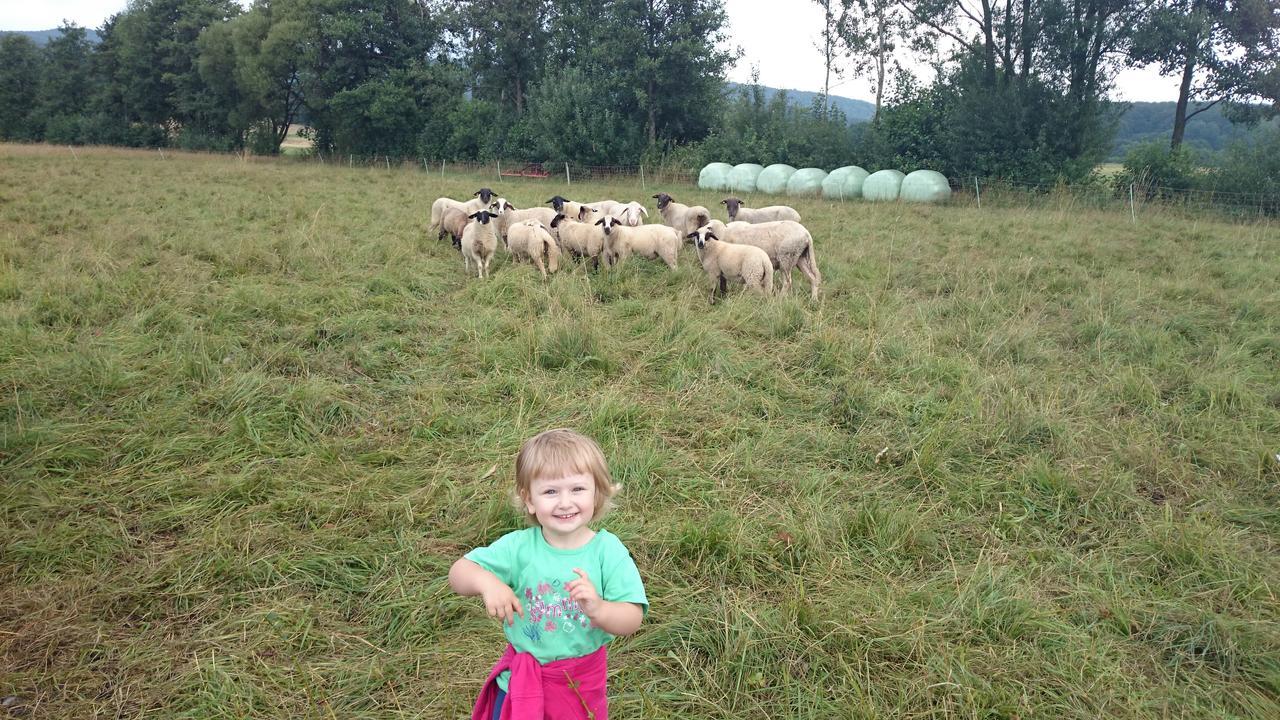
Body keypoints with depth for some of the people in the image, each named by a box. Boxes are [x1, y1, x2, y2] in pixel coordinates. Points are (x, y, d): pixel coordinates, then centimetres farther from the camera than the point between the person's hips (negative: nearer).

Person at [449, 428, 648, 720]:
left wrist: (599, 609, -41)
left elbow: (632, 619, -20)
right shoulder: (519, 546, -15)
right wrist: (485, 581, -35)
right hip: (521, 680, 0)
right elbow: (458, 572, -13)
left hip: (583, 680, 0)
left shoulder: (608, 550, -17)